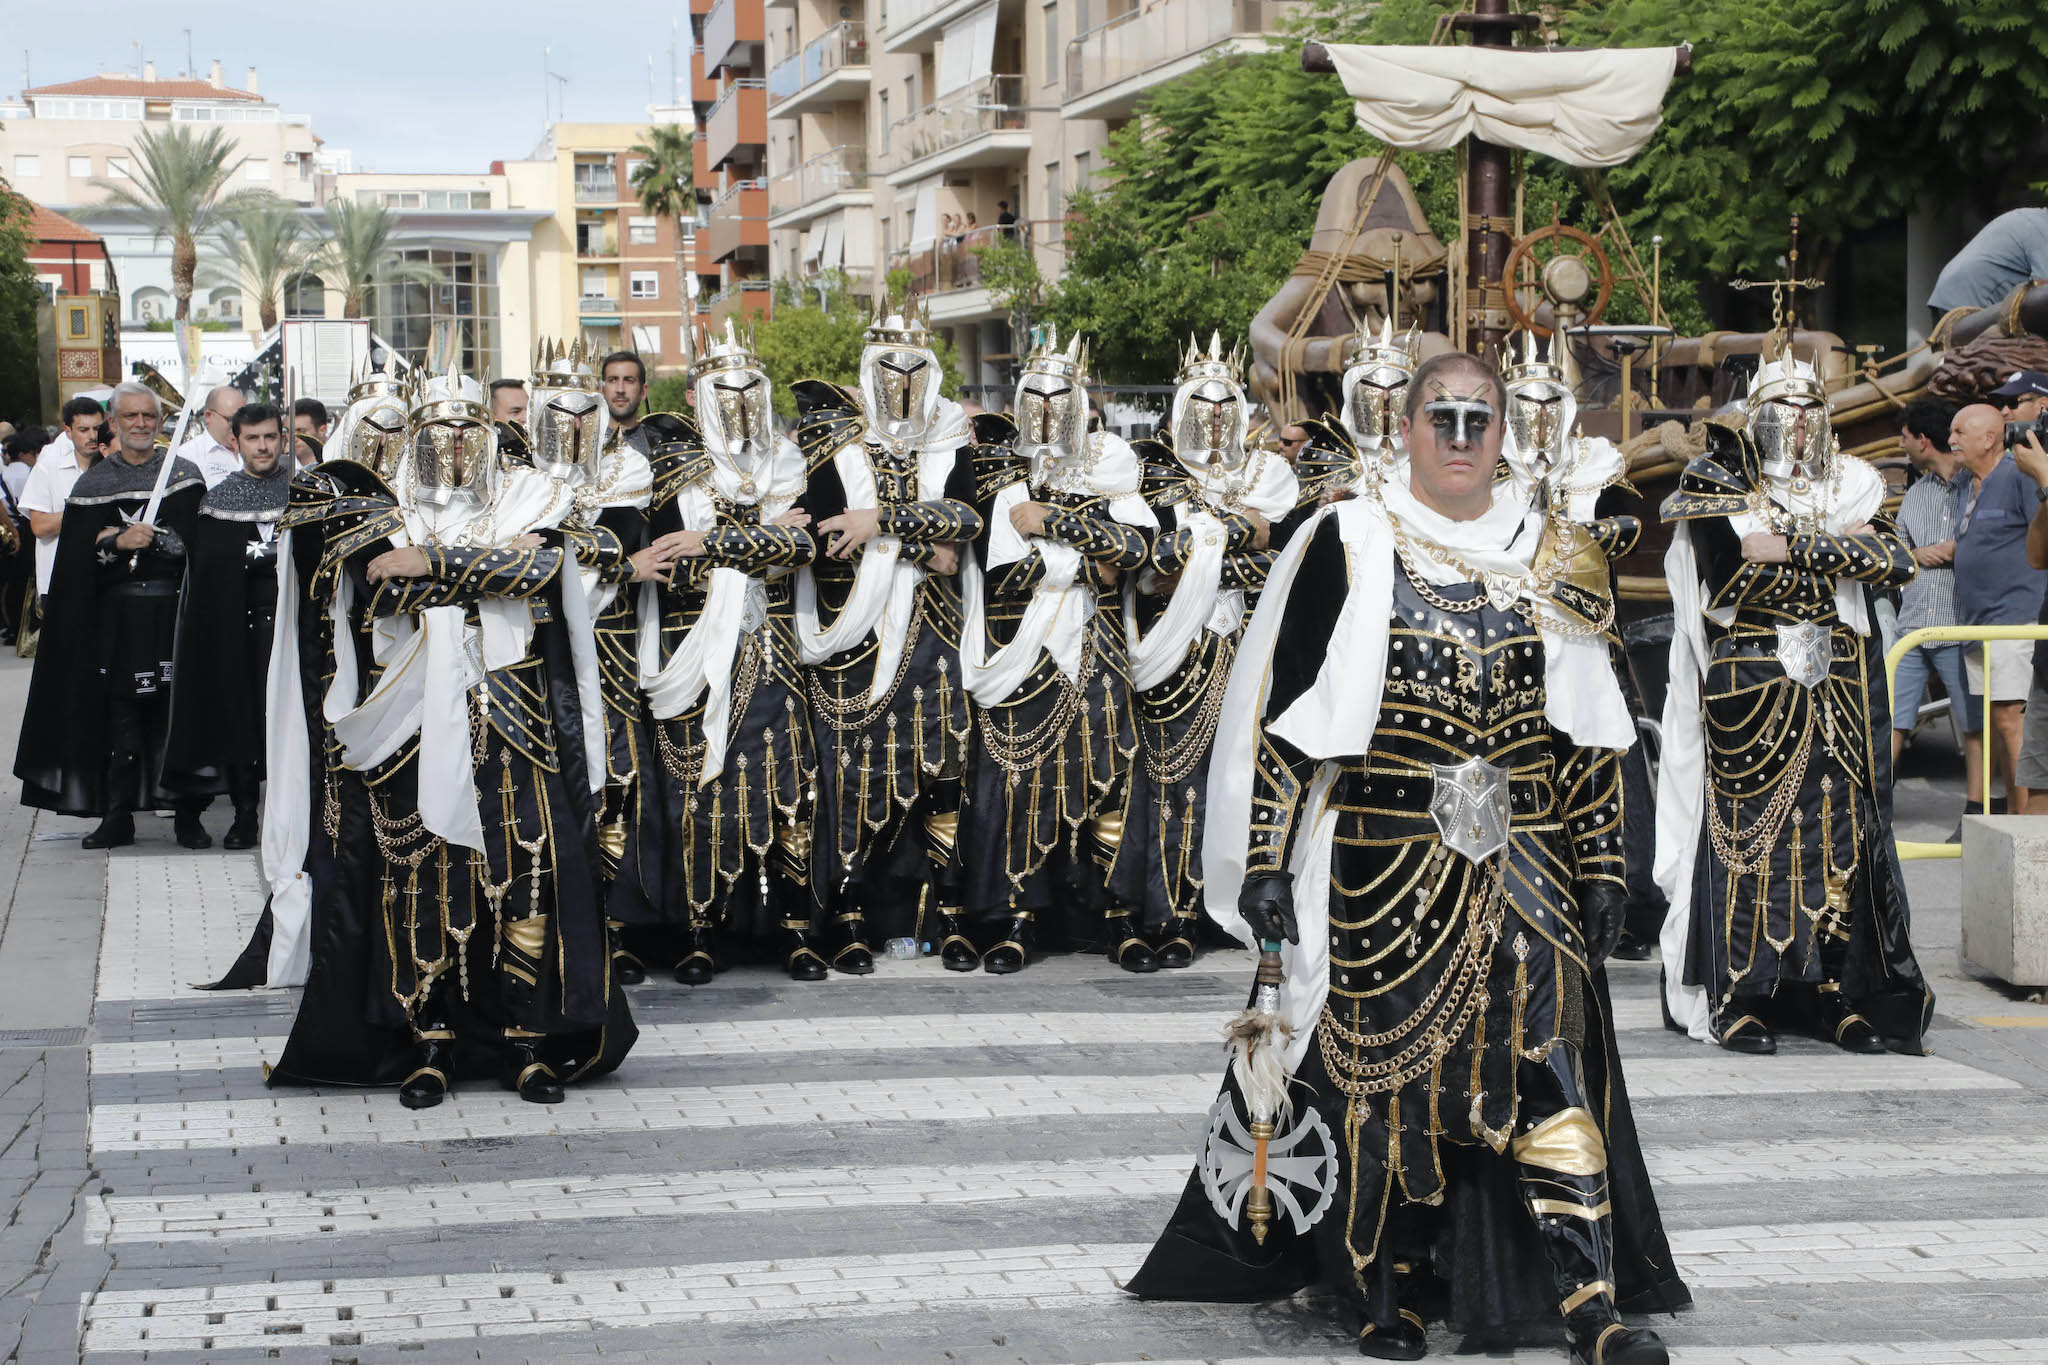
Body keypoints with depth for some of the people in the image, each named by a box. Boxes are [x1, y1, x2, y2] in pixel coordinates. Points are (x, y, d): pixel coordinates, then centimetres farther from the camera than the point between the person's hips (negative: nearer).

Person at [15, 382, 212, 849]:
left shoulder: (184, 474, 5)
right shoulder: (93, 482, 9)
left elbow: (199, 542, -5)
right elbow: (76, 557, 2)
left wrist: (137, 537, -9)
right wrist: (119, 542, -14)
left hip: (173, 611, -1)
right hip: (115, 614, 1)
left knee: (178, 708, -3)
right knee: (120, 714, 2)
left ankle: (187, 816, 4)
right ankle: (117, 818, 9)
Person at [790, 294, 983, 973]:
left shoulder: (949, 437, 7)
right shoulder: (831, 435, 1)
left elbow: (964, 515, -10)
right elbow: (829, 524, -11)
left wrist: (880, 522, -18)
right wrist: (925, 547, -12)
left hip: (931, 631, 2)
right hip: (853, 633, -2)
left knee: (940, 763, -1)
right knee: (854, 769, -2)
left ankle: (946, 916, 6)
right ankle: (849, 921, 5)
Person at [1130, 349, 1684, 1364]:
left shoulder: (1541, 555, 11)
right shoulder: (1348, 542, 0)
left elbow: (1590, 725, 14)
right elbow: (1284, 706, -3)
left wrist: (1600, 861, 9)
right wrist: (1264, 862, -8)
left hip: (1523, 863, 2)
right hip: (1383, 862, -2)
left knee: (1549, 1062, -5)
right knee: (1386, 1068, 3)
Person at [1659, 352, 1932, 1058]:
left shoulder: (1848, 484, 15)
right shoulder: (1717, 478, 4)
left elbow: (1895, 561, 0)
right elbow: (1729, 565, -12)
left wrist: (1791, 543, -7)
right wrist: (1841, 547, -5)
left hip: (1839, 683, 3)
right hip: (1749, 681, -3)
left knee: (1842, 832, 0)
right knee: (1750, 833, -6)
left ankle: (1846, 999, 3)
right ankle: (1740, 1000, -3)